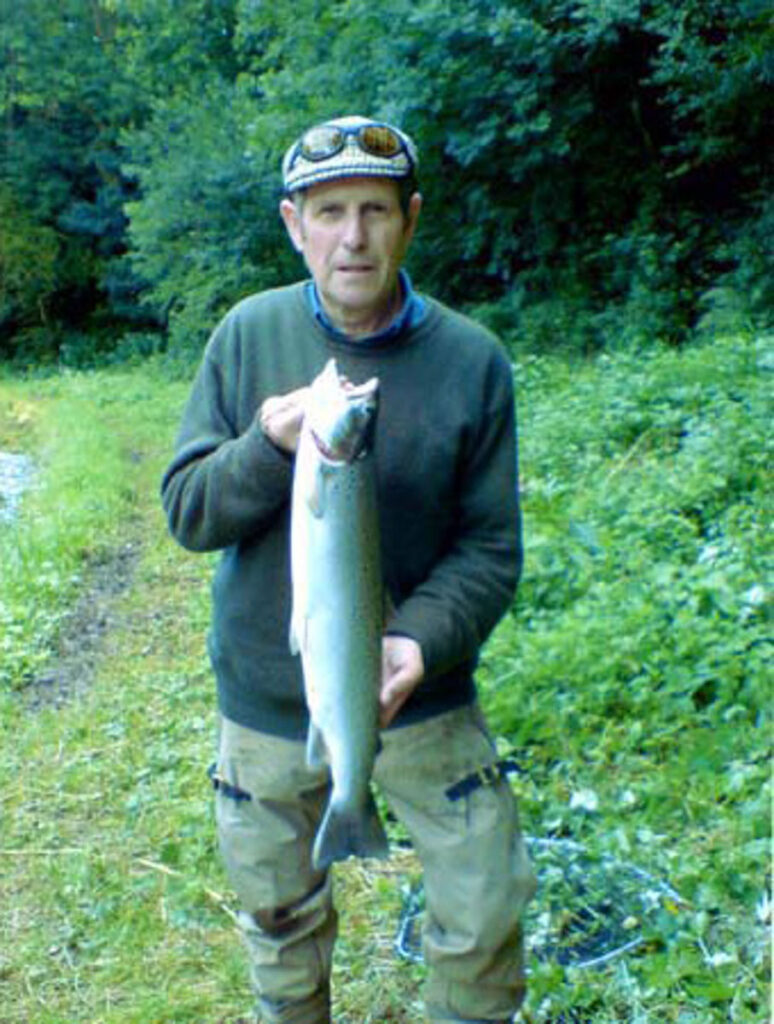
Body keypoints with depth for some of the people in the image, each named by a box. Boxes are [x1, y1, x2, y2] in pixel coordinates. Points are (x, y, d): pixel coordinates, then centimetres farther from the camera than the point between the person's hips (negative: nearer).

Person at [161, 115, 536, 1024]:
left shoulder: (471, 360, -11)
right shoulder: (248, 334, -7)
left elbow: (490, 548, -9)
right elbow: (186, 513, -7)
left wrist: (422, 642, -27)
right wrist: (270, 447, -26)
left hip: (422, 697, -1)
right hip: (267, 699, 1)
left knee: (487, 910, 8)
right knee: (280, 916, 19)